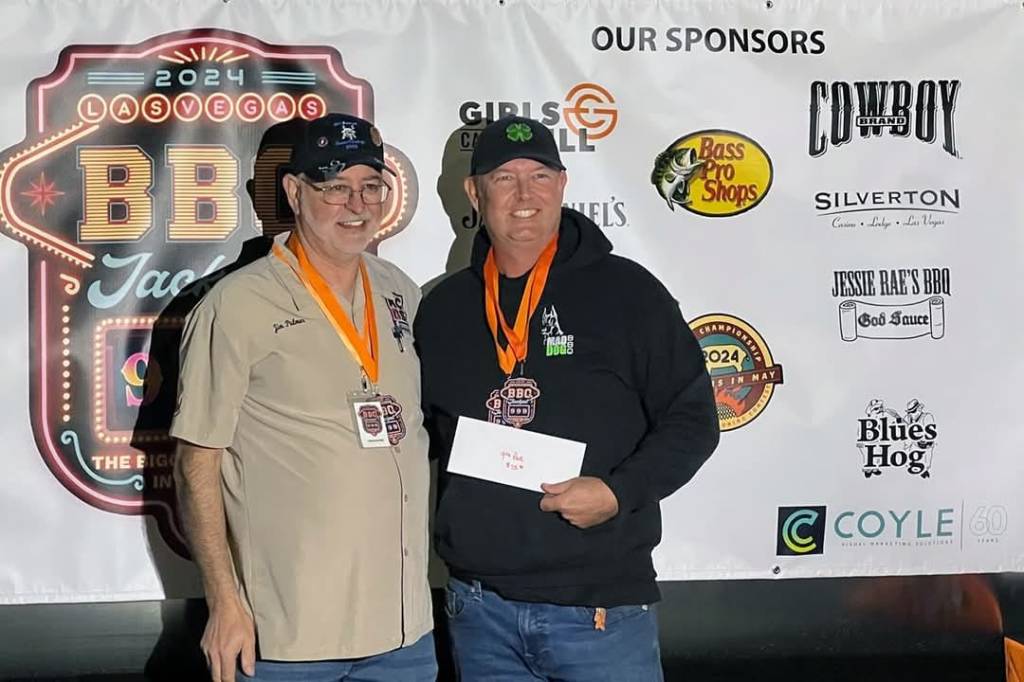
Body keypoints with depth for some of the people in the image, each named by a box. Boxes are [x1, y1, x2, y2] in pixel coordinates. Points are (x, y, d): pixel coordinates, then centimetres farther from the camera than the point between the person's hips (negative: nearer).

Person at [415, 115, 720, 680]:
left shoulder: (624, 291, -3)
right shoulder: (442, 308, 9)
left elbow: (692, 420, -2)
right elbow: (419, 430, 21)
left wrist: (619, 492, -16)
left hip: (601, 605, -3)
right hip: (478, 608, 4)